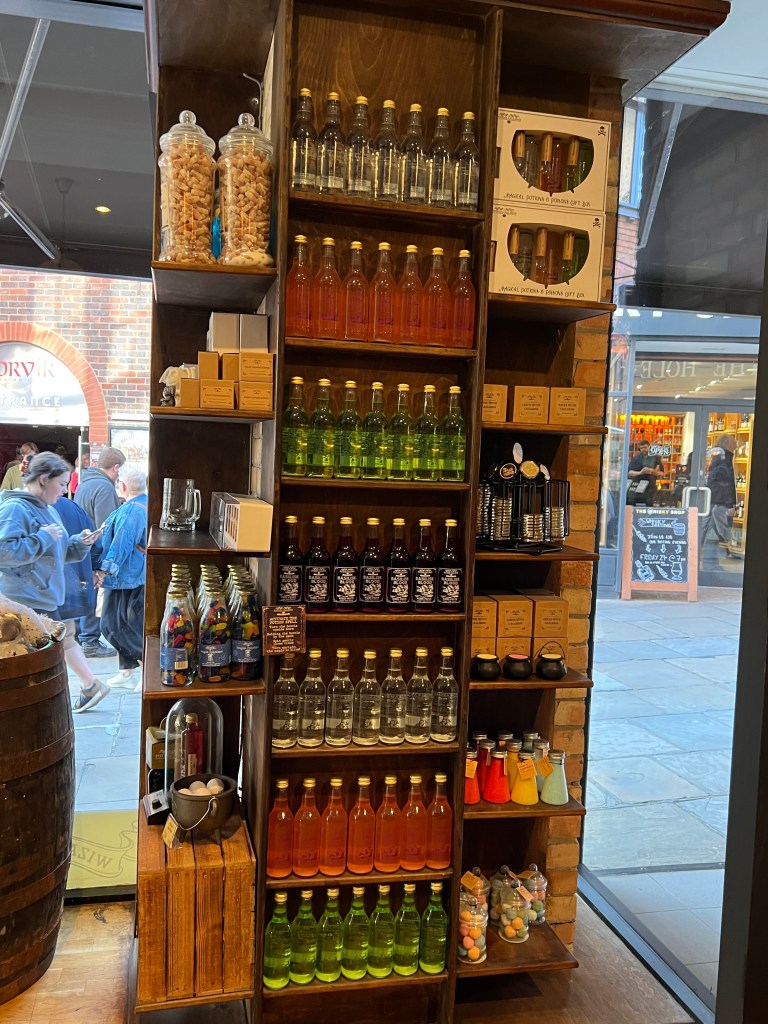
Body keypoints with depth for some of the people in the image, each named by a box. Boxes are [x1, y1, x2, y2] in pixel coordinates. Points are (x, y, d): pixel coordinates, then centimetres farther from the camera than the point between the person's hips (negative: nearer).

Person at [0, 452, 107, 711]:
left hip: (50, 596, 10)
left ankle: (90, 686, 40)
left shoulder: (48, 510, 13)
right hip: (25, 601, -10)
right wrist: (43, 536, -23)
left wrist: (80, 542, 3)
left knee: (65, 639, 24)